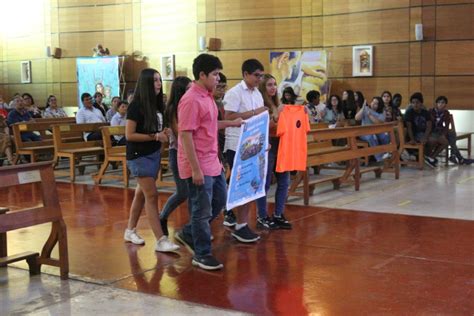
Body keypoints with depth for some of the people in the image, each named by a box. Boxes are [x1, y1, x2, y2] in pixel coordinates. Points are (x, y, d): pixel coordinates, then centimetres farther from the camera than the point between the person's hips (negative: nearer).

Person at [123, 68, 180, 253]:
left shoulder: (156, 104, 7)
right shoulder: (136, 106, -15)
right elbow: (129, 135, -17)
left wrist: (164, 133, -4)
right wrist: (155, 136, -20)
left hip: (154, 154, 8)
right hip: (139, 156, -8)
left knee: (141, 193, 14)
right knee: (152, 195, -11)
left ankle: (130, 231, 27)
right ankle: (160, 240, -11)